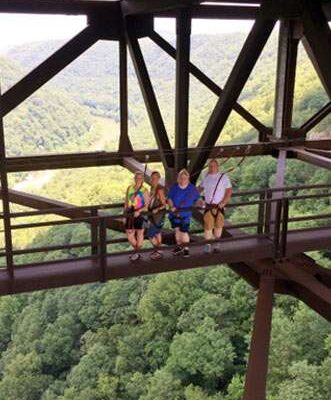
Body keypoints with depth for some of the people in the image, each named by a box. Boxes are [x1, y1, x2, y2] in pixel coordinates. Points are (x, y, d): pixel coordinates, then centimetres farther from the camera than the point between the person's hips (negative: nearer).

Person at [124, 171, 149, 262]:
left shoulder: (144, 191, -8)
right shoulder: (129, 188, 7)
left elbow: (147, 205, -10)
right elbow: (126, 202, 13)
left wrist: (139, 211, -25)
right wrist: (124, 213, 9)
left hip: (140, 214, -4)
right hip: (130, 214, 5)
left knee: (139, 234, 7)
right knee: (129, 235, 6)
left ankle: (137, 253, 21)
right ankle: (136, 251, 28)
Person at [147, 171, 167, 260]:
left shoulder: (160, 189, -20)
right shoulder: (152, 188, 6)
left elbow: (164, 204, -18)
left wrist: (157, 209, -32)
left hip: (158, 215, -9)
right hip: (153, 214, 9)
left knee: (150, 234, -6)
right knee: (157, 232, 19)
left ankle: (158, 252, 8)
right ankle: (158, 250, 33)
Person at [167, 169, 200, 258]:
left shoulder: (192, 188, -6)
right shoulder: (174, 187, -6)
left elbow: (197, 198, 5)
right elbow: (169, 198, -1)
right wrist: (172, 206, -17)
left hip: (186, 213, -2)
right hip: (175, 213, 2)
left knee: (184, 231, -4)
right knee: (177, 229, 15)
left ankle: (186, 249, 11)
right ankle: (179, 246, 33)